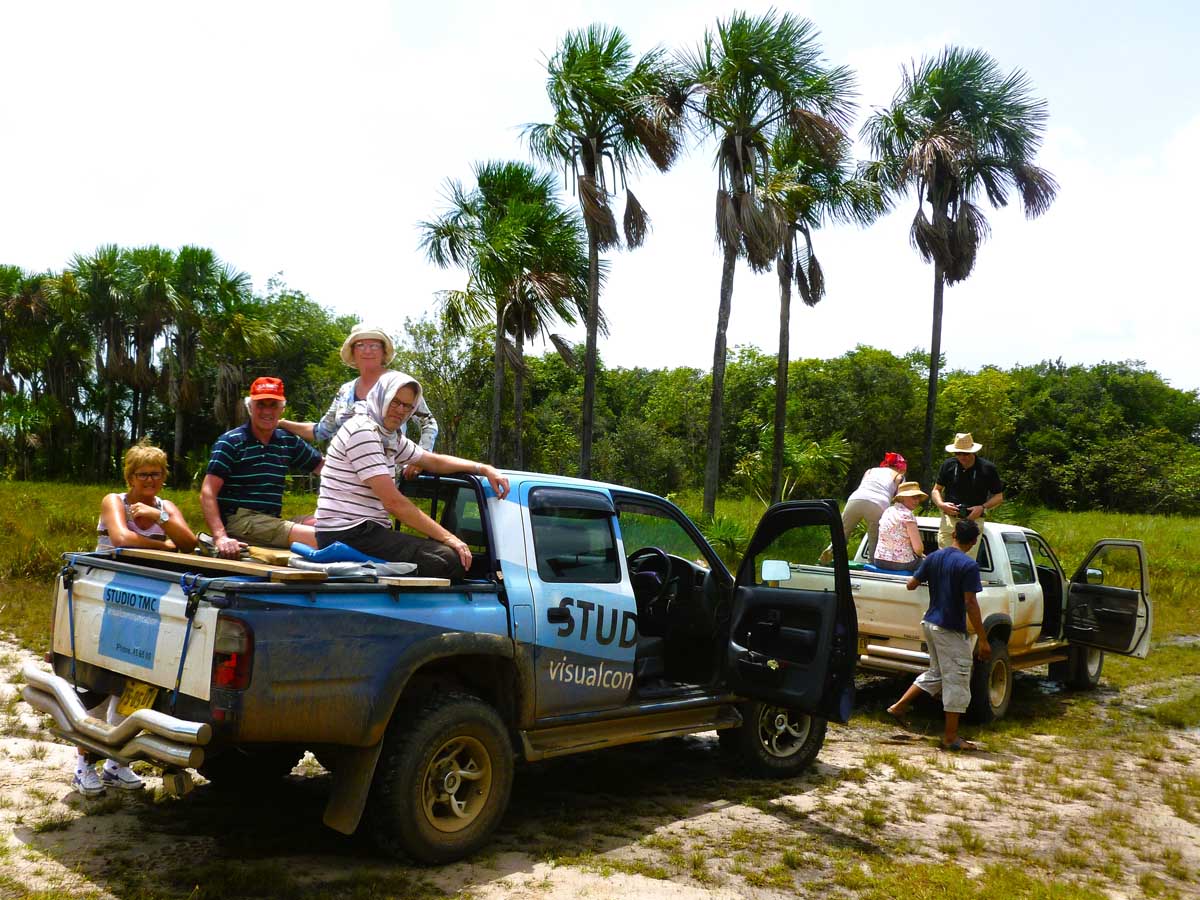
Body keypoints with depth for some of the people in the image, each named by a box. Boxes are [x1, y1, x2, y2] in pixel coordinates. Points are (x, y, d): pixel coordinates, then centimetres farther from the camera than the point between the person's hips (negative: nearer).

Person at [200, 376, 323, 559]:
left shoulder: (288, 442, 15)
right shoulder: (230, 442, -2)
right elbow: (207, 493, -10)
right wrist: (220, 537, -24)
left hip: (272, 521, 7)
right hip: (238, 520, -7)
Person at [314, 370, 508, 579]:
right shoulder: (361, 431, -14)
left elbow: (434, 461, 25)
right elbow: (393, 502, -19)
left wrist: (484, 469, 10)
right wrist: (447, 537, -16)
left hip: (365, 530, 10)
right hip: (346, 533, -10)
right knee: (450, 560, -22)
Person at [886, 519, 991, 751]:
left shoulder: (933, 557, 4)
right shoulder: (968, 565, -16)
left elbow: (911, 585, 8)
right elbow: (970, 604, -19)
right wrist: (983, 639, -15)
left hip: (930, 623, 7)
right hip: (951, 631, -7)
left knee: (935, 673, 23)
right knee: (957, 681, 2)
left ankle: (899, 707, 20)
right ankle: (951, 737, 7)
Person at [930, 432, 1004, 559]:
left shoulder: (987, 468, -1)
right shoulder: (948, 465, 5)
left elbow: (999, 497, 7)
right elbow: (936, 490, 15)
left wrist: (983, 507, -11)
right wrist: (941, 504, -6)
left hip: (973, 520, -2)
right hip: (949, 520, 2)